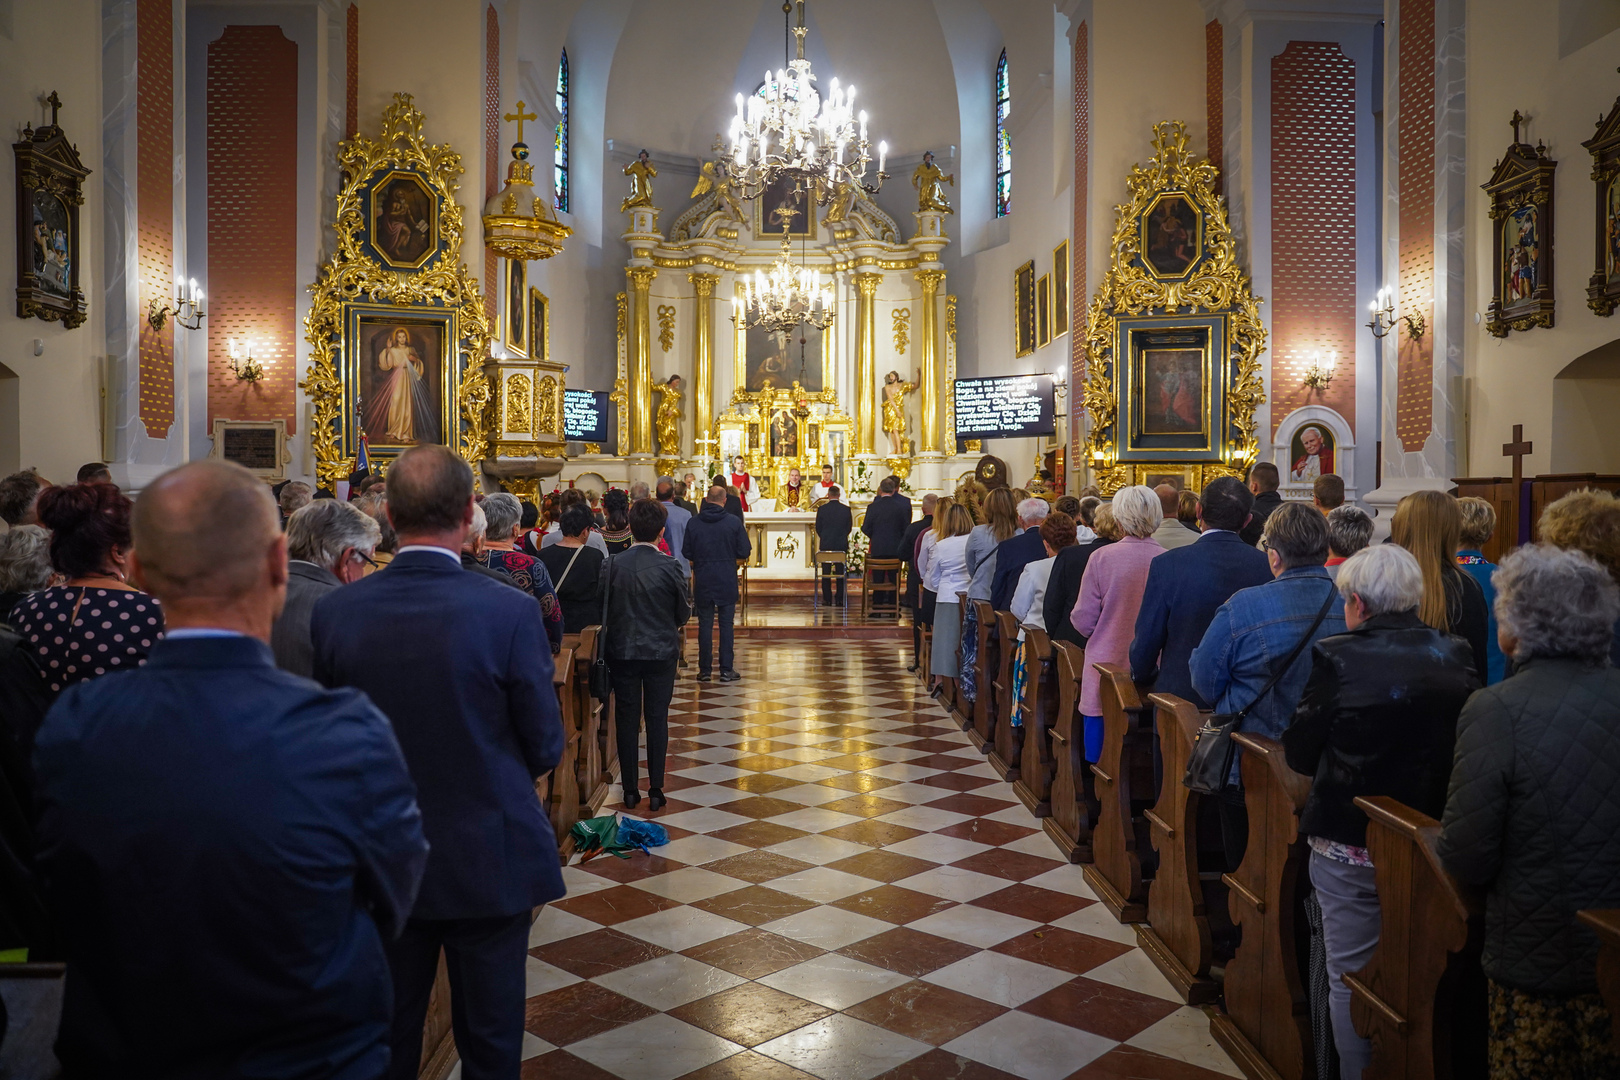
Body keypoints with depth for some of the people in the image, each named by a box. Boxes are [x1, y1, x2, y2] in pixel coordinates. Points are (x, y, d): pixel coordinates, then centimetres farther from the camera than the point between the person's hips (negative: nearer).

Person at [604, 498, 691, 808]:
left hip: (622, 652, 1)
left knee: (627, 719, 10)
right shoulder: (670, 567, -13)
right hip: (662, 651, -1)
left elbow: (603, 609, 0)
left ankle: (630, 790, 17)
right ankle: (655, 790, 12)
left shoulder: (613, 565, -9)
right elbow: (684, 613, -3)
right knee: (657, 718, 8)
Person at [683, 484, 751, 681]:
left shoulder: (693, 523, -4)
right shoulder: (734, 522, -7)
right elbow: (744, 552, -4)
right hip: (727, 582, -1)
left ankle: (704, 670, 9)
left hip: (702, 581, 1)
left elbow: (686, 553, 0)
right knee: (727, 624, 5)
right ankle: (726, 670, 6)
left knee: (704, 624, 7)